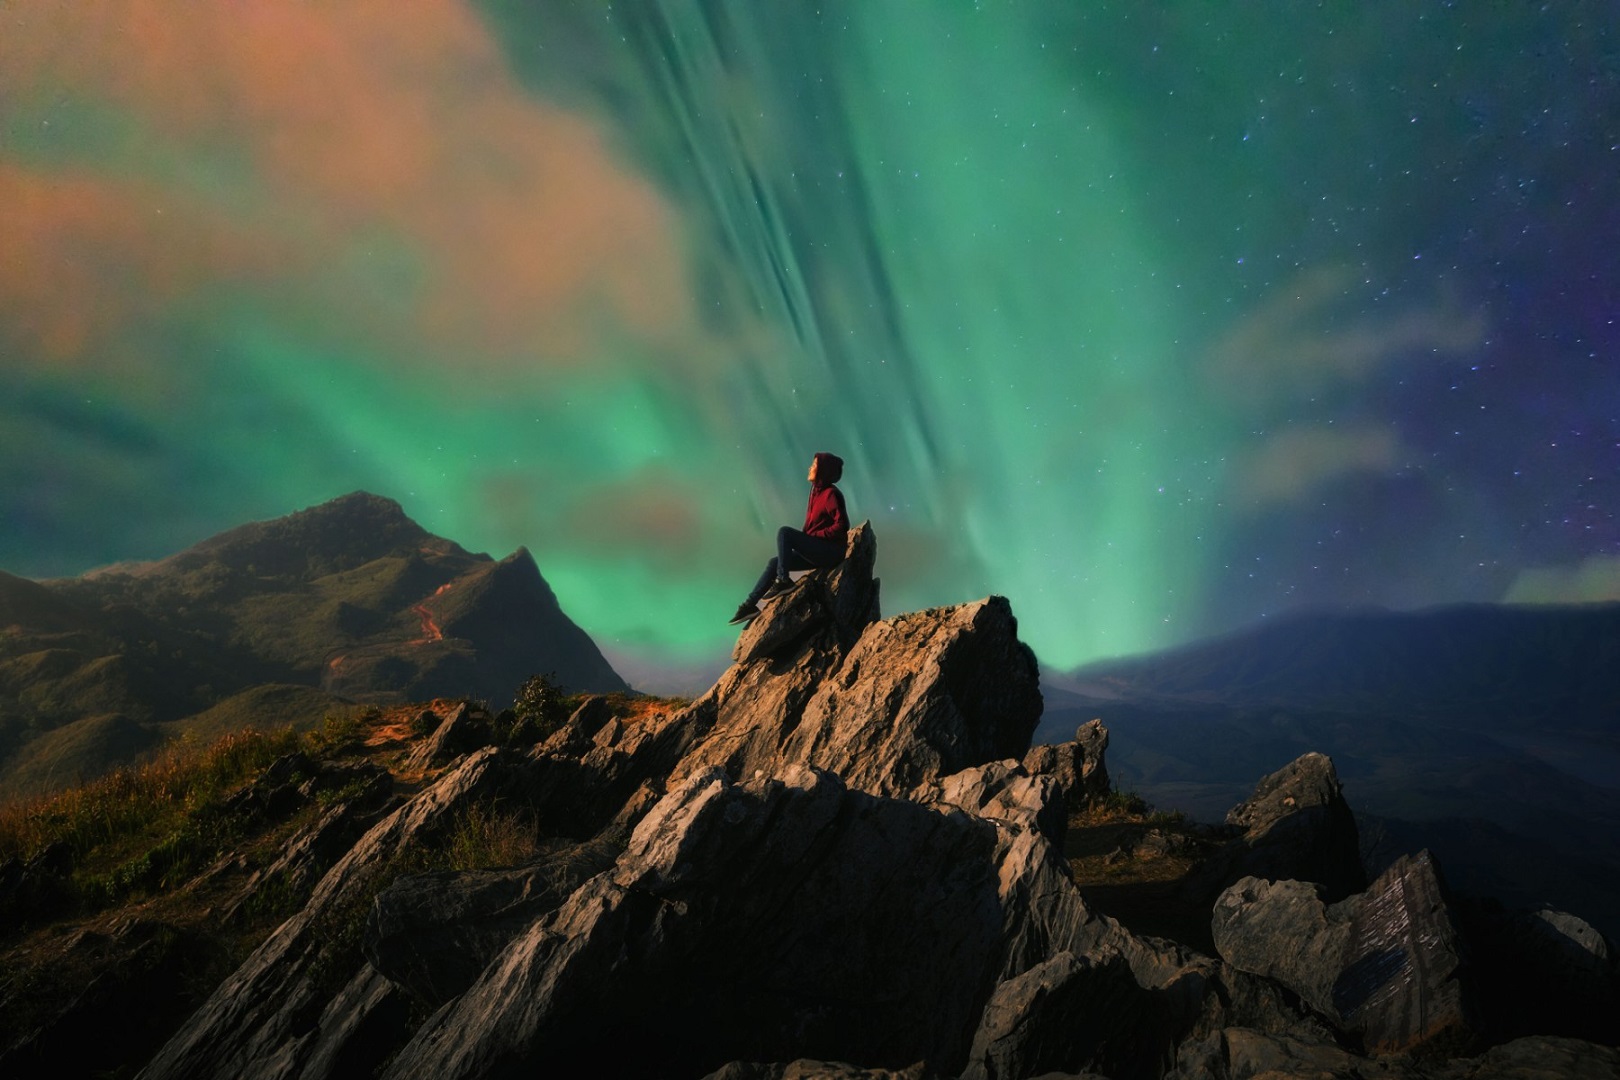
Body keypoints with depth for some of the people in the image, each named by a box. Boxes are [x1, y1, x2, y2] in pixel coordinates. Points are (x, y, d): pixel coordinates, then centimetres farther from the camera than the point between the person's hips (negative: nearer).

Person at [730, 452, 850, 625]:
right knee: (774, 562, 3)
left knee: (784, 532, -20)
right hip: (817, 552, 9)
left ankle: (783, 581, -15)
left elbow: (842, 526, -21)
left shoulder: (831, 494, -13)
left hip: (830, 552, -9)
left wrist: (812, 535, -16)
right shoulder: (817, 491, 14)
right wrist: (804, 538, 6)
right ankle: (750, 604, 5)